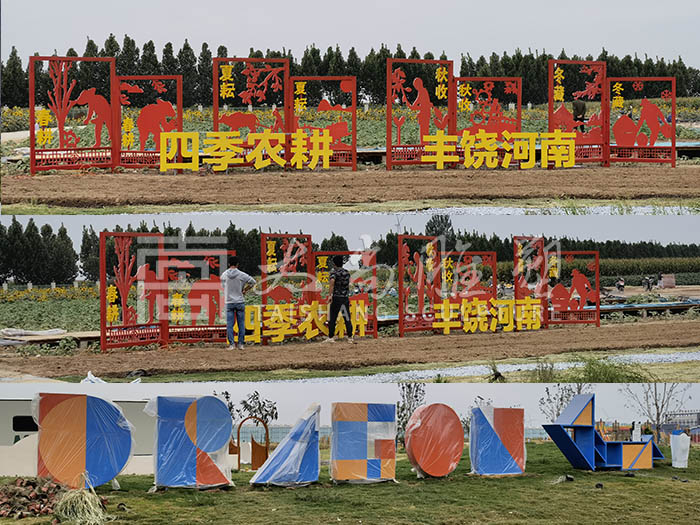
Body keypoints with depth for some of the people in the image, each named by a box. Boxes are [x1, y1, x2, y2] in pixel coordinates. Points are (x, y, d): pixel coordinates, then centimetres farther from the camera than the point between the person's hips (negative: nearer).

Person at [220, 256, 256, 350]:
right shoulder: (241, 275, -8)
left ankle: (231, 344, -1)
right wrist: (244, 290, 8)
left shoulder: (224, 275, -2)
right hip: (240, 302, -1)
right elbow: (253, 282, -4)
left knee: (229, 324, 4)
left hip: (229, 302, 1)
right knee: (241, 324, 6)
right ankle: (241, 344, 5)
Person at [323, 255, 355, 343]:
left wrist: (330, 295, -26)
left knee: (332, 318, 3)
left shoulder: (334, 272, -8)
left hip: (336, 297, -5)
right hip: (345, 298, 5)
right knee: (347, 318, 6)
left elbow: (332, 281, -25)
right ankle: (350, 337, 3)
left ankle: (331, 337, 4)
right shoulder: (347, 272, 10)